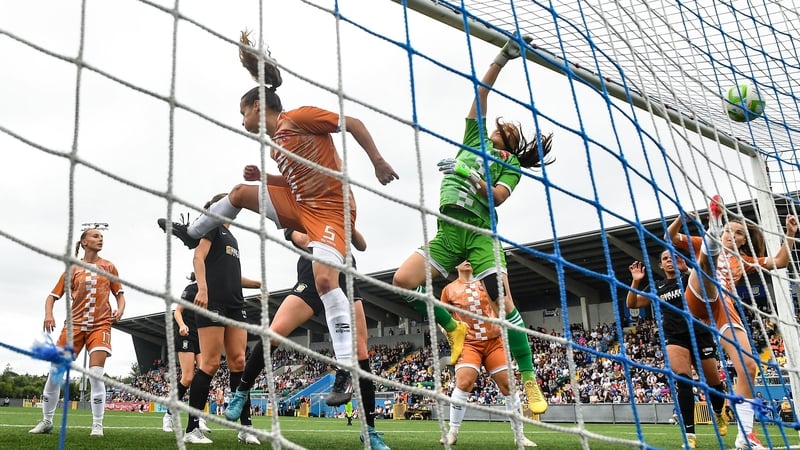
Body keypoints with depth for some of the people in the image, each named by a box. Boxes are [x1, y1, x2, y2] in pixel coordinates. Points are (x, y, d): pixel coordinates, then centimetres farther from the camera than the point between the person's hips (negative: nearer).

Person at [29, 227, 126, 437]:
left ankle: (97, 425, -4)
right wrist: (48, 314, -11)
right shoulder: (72, 269, 7)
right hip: (74, 324, 1)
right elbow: (53, 295, 7)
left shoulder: (108, 267, 8)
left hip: (100, 325, -1)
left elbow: (119, 294, 11)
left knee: (96, 374, -11)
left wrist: (120, 309, -9)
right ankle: (47, 421, 18)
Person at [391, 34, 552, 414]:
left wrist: (474, 178, -21)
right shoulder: (475, 140, 22)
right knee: (403, 281, -13)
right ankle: (452, 328, 9)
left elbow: (497, 196, -6)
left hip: (480, 232, -3)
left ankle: (531, 382, -1)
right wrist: (502, 58, 10)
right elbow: (480, 94, 16)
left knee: (504, 304, -14)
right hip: (448, 231, 4)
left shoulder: (511, 165, 13)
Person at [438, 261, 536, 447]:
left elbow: (500, 309, 17)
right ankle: (452, 432, -5)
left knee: (508, 385, 0)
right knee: (464, 382, -22)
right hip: (468, 343, -2)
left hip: (494, 341, 3)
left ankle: (520, 436, 14)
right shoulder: (449, 289, 4)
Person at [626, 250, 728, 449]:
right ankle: (689, 433, -17)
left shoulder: (690, 278, 6)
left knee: (714, 383, 11)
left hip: (699, 334, -1)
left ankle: (719, 414, 45)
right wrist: (636, 281, 0)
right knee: (683, 380, -21)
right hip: (674, 337, 1)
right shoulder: (657, 287, 13)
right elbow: (631, 303, 13)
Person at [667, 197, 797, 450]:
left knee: (748, 366, -7)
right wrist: (683, 216, -6)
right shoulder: (705, 244, 19)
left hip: (726, 309, 3)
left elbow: (779, 262, 23)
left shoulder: (743, 260, 29)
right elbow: (671, 237, 11)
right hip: (700, 301, -3)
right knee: (707, 256, -31)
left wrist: (790, 234, 15)